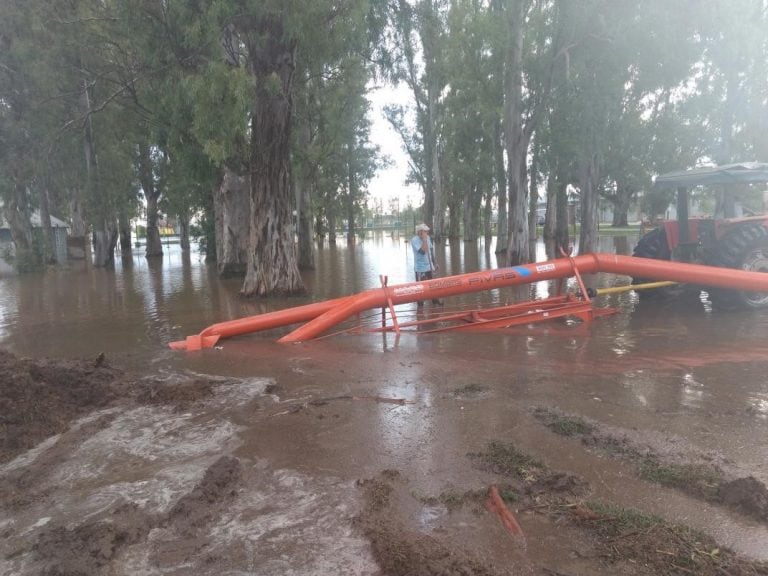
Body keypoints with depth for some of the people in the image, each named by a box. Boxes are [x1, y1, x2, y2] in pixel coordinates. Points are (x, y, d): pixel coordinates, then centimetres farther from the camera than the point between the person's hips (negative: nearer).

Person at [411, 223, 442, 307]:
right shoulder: (414, 240, -18)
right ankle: (420, 303, 14)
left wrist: (434, 263, 16)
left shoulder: (428, 238, 4)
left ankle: (434, 300, 35)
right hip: (420, 268, -7)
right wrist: (424, 239, -28)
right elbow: (423, 251, -31)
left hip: (429, 266, 7)